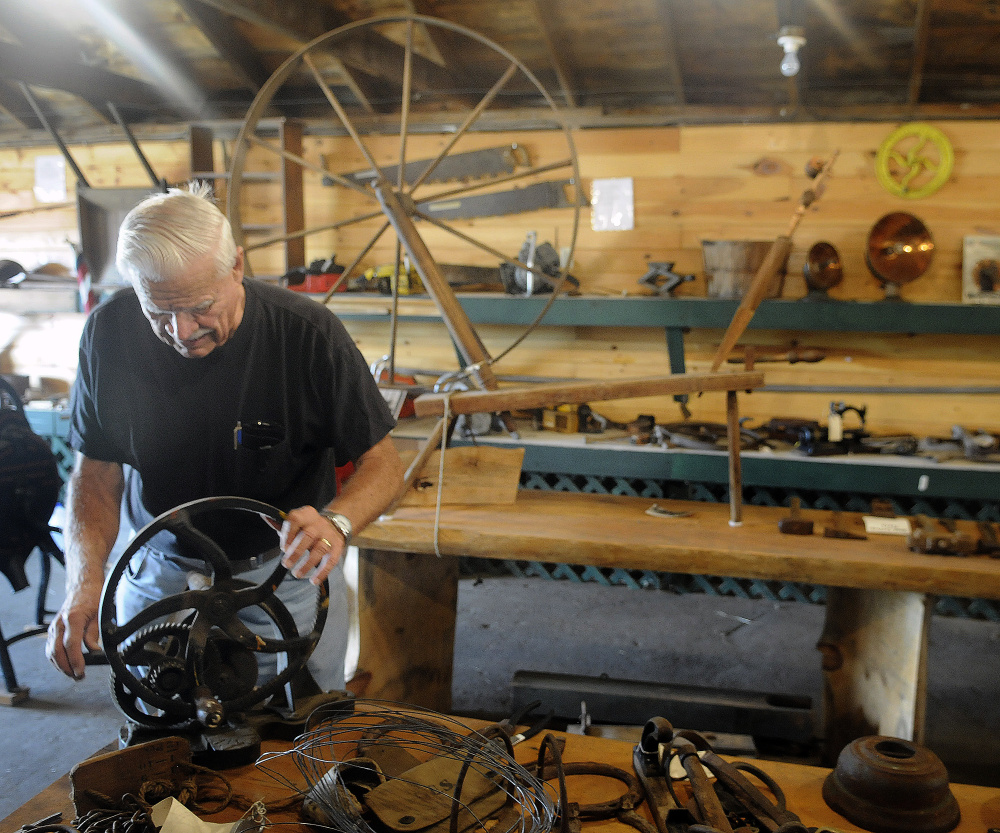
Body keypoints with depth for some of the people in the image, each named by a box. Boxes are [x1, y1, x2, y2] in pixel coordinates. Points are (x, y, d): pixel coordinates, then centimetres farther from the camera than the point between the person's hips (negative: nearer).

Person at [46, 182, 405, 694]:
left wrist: (336, 522, -37)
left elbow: (382, 463, -15)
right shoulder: (108, 333, -14)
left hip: (288, 572, -2)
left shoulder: (308, 332, -22)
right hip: (158, 574, 2)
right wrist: (85, 584, -20)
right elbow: (97, 473, -5)